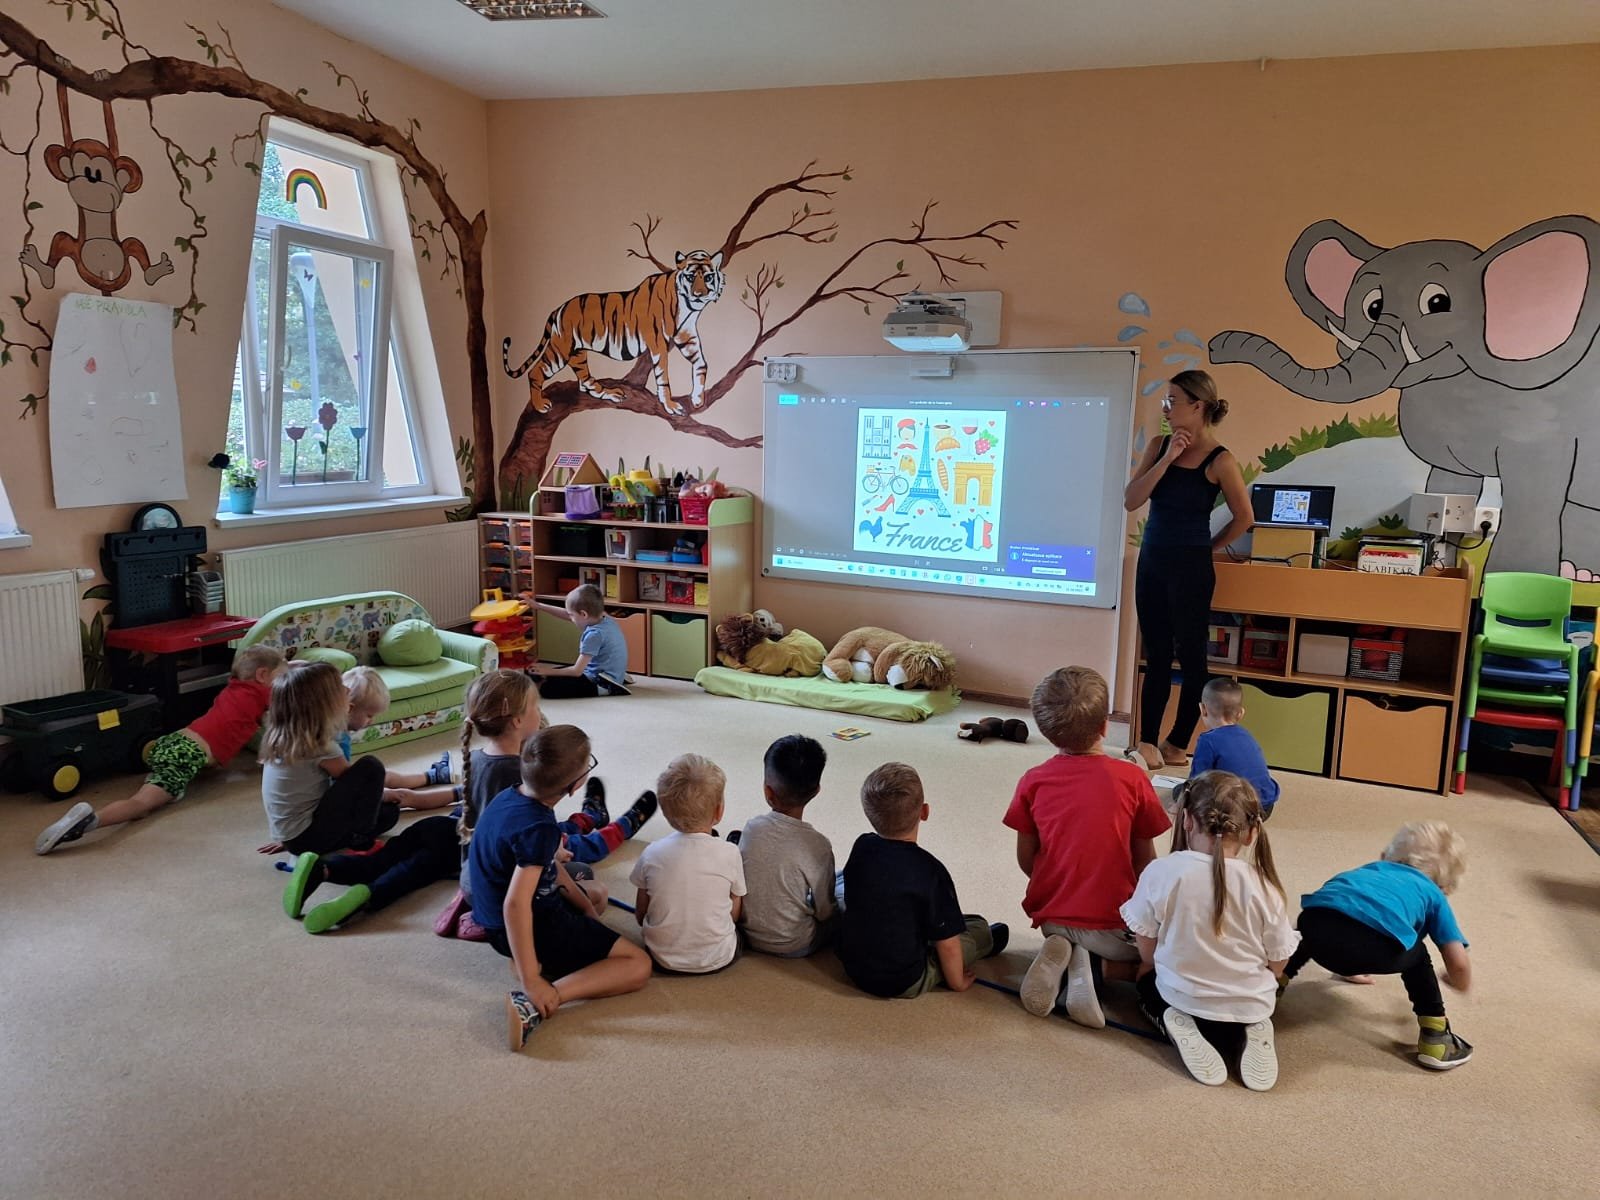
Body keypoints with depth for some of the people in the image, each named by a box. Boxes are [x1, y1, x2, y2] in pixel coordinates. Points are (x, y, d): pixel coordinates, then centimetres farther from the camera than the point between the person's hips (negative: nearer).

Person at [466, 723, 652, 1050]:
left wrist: (586, 905, 11)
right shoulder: (538, 829, -30)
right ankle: (532, 1004, -22)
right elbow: (515, 905, -37)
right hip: (534, 924, -9)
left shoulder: (509, 797, -2)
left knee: (596, 892, 36)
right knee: (638, 965, -10)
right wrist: (531, 982, -33)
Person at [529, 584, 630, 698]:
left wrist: (548, 672, -7)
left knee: (546, 689, -14)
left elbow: (577, 671, -20)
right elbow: (566, 615, 14)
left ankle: (601, 689, -13)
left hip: (600, 682, -9)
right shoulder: (605, 620, 1)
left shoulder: (594, 634, -24)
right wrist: (538, 605, 15)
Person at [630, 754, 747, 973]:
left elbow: (640, 914, 1)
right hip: (717, 960, -2)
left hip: (663, 957, 2)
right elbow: (735, 914, -3)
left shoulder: (652, 854, -10)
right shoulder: (730, 853, -14)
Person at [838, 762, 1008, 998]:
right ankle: (986, 941, 42)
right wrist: (957, 982, 2)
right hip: (903, 984, -5)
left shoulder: (861, 847, -9)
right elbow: (947, 943, -17)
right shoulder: (930, 871, -25)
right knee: (978, 927, 13)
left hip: (853, 967, 5)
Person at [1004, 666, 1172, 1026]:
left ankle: (1060, 956, -1)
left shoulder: (1033, 781, -6)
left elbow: (1025, 859, 2)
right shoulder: (1132, 779, -12)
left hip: (1052, 914, 3)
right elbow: (1145, 860, -3)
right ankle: (1098, 965, -6)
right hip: (1113, 921, -3)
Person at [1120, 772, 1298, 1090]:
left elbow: (1147, 954, -7)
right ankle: (1249, 1032, 5)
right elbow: (1277, 964, -2)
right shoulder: (1263, 886, -14)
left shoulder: (1161, 871, -18)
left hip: (1181, 999, -2)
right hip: (1251, 1005, 2)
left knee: (1148, 981, 33)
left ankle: (1182, 1031, 1)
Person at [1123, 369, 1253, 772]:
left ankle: (1177, 743, 18)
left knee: (1189, 656, 6)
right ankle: (1147, 742, 15)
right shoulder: (1158, 447, 4)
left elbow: (1243, 517, -2)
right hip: (1151, 562, 5)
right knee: (1156, 656, 10)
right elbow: (1131, 501, -7)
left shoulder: (1219, 460, -10)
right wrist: (1167, 459, -13)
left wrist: (1207, 547, 6)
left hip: (1190, 569, -5)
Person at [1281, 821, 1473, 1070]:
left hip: (1317, 917, 3)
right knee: (1415, 956, 30)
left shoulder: (1373, 869, 42)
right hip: (1376, 947, -3)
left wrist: (1348, 964, 73)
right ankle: (1434, 1038, 27)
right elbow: (1459, 966, 26)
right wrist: (1460, 982, 51)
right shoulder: (1434, 895, 32)